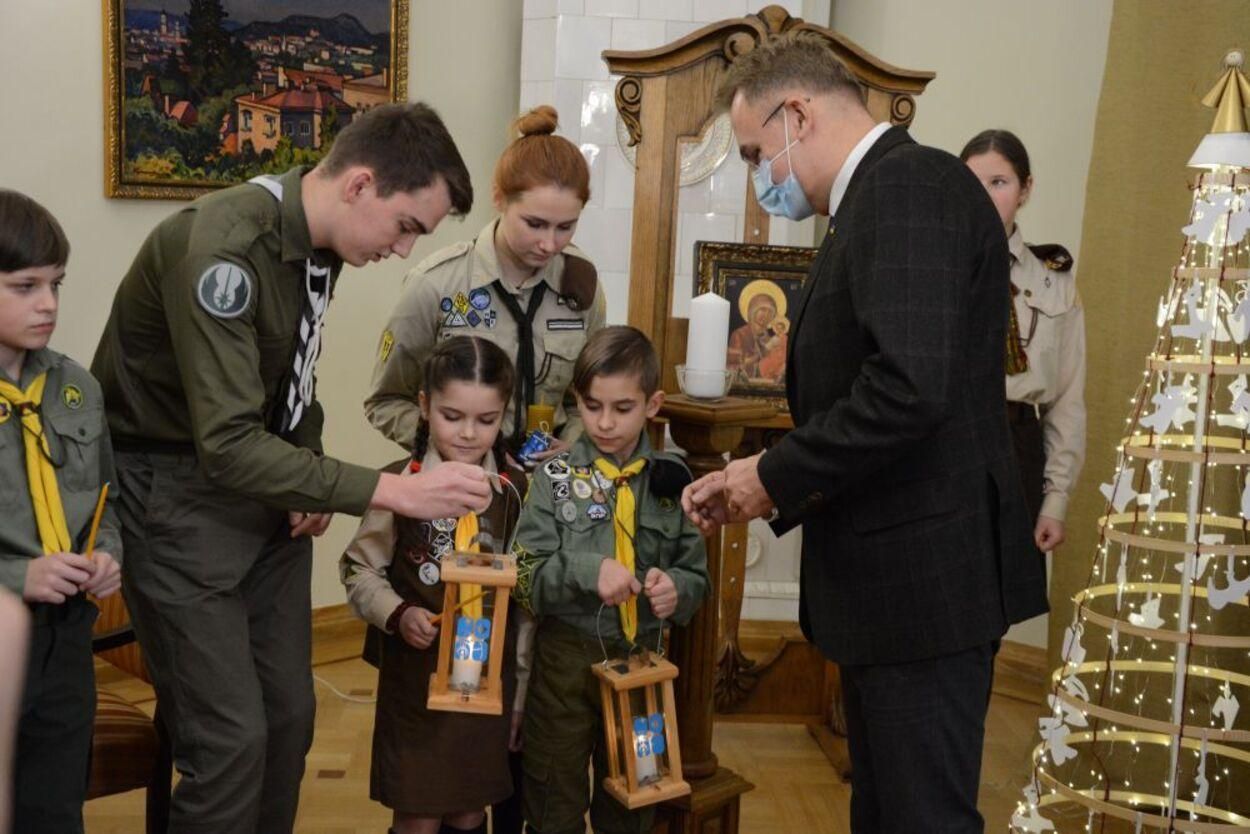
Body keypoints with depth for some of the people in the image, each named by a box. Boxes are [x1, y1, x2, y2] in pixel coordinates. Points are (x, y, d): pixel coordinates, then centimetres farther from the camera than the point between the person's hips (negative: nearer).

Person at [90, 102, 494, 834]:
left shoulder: (320, 242, 0)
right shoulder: (220, 251, -28)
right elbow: (227, 446, -33)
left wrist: (314, 479, -1)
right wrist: (394, 490, -34)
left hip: (267, 487, 8)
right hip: (177, 493, -8)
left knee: (289, 714, 10)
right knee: (231, 734, -7)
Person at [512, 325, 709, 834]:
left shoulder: (670, 481, -1)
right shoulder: (556, 477, -5)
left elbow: (696, 576, 3)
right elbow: (526, 574, -10)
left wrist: (675, 587, -18)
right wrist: (589, 571, -26)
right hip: (566, 655, -1)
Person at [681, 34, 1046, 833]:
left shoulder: (910, 182, -15)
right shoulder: (879, 197, 14)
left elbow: (910, 388, -27)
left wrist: (775, 475, -14)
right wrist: (768, 488, 9)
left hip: (924, 574, -10)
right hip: (890, 582, 10)